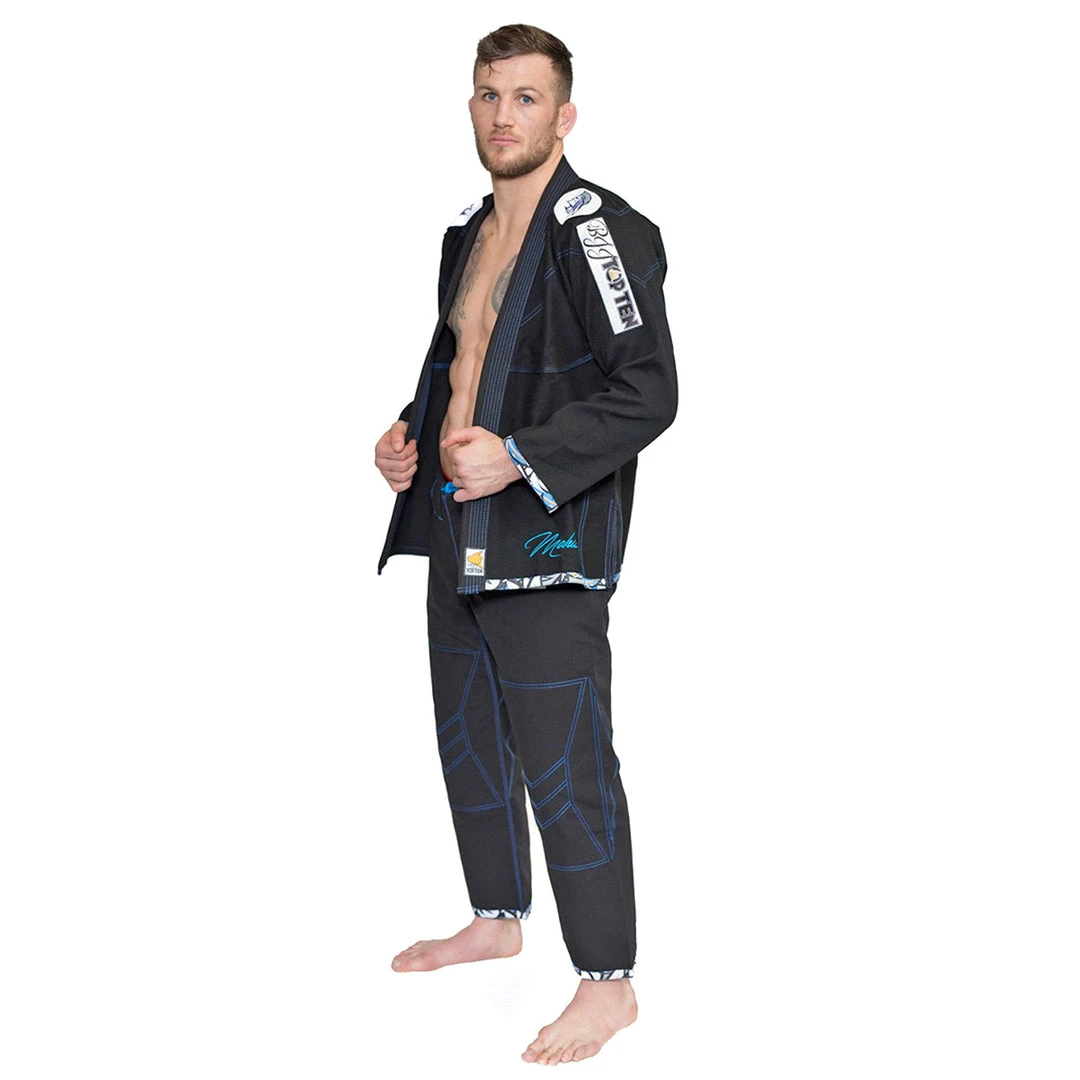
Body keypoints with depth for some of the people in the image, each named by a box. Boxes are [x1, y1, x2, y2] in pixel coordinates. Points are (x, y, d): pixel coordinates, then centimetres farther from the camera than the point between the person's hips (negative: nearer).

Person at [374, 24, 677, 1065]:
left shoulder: (599, 230, -12)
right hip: (457, 528, 9)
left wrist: (518, 458, -24)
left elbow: (648, 391, -19)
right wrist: (410, 431, 11)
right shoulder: (467, 233, 15)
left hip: (548, 534, -9)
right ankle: (498, 918, 38)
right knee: (468, 737, 19)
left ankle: (608, 982, 5)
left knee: (562, 764, -7)